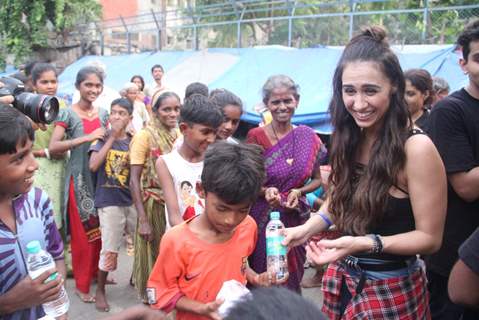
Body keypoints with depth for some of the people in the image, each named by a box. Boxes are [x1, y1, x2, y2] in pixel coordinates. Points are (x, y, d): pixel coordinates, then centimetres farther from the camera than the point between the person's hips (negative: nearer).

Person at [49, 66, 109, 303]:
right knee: (82, 232, 2)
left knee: (101, 228, 13)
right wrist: (87, 138, -25)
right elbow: (53, 147, -18)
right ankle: (82, 284, 15)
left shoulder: (103, 113, 7)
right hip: (79, 179, -5)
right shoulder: (67, 114, -8)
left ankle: (96, 271, 32)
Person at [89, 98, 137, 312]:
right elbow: (93, 166, -20)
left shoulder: (133, 141, 6)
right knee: (109, 251, -1)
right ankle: (100, 290, 18)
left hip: (131, 200, 4)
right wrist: (111, 137, -18)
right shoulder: (101, 138, -3)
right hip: (109, 201, -4)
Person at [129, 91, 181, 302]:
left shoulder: (180, 136, 3)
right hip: (154, 204, -4)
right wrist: (143, 220, -19)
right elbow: (134, 180, -14)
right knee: (153, 255, 8)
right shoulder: (145, 136, -12)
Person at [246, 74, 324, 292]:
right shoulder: (256, 136, -7)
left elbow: (317, 179, 10)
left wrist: (299, 192, -9)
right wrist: (265, 191, -21)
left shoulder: (308, 137, 1)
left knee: (292, 277, 14)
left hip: (296, 219, 3)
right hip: (263, 219, -2)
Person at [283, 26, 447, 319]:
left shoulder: (417, 148, -22)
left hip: (390, 290, -5)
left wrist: (365, 243, -29)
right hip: (342, 277, 6)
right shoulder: (349, 139, -3)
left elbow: (430, 238, -18)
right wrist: (306, 229, -6)